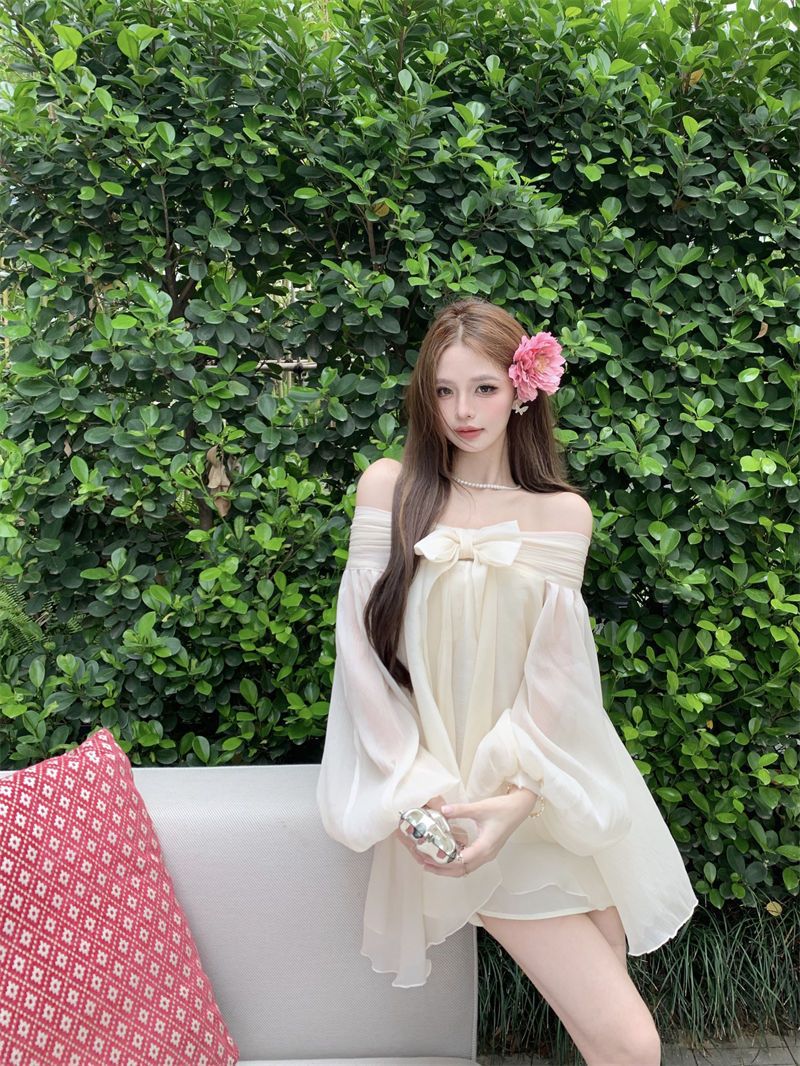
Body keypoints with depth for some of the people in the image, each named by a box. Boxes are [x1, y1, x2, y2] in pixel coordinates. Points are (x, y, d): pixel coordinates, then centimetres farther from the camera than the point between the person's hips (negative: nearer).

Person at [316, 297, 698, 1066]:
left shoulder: (563, 513, 2)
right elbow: (364, 651, -4)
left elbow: (555, 672, -4)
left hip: (546, 789, 3)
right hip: (442, 791, -2)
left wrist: (517, 797, -16)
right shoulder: (388, 487, -1)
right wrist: (411, 791, -12)